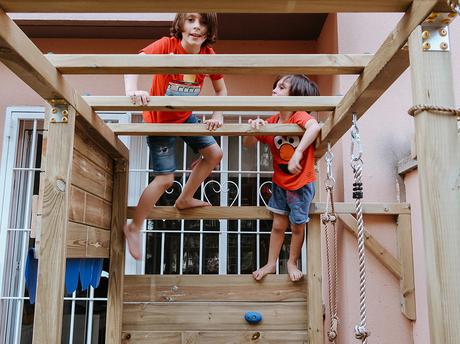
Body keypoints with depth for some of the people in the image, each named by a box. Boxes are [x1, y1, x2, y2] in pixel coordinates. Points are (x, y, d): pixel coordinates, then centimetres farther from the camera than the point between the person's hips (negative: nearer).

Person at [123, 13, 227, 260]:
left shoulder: (209, 54, -11)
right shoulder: (167, 45, -26)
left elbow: (220, 89, 0)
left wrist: (217, 116, -16)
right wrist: (131, 90, -59)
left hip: (185, 117, 6)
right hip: (159, 119, -6)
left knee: (214, 153, 6)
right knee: (165, 178, -8)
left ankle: (185, 199, 27)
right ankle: (133, 228, 12)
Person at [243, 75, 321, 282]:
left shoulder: (299, 117, -20)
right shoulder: (271, 122, -2)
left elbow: (314, 126, -44)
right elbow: (248, 144, 1)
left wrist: (298, 153, -51)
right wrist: (253, 128, -19)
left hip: (302, 183, -5)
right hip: (280, 183, 5)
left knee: (297, 226, 9)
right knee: (278, 225, 13)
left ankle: (292, 262, 30)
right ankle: (271, 264, 26)